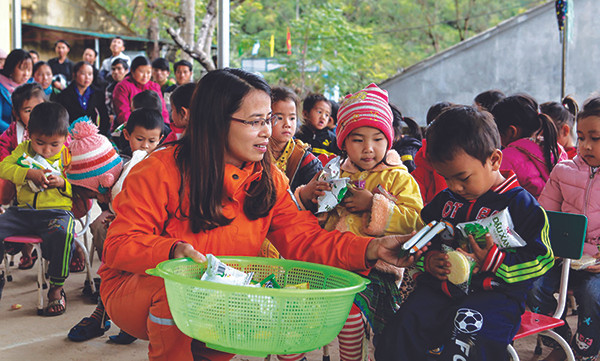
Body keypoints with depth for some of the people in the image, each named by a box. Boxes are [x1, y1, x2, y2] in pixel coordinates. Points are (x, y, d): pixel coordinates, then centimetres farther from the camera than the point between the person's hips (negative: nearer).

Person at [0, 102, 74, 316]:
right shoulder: (23, 149, 12)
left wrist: (62, 183, -15)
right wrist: (28, 173, -16)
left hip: (57, 210, -3)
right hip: (23, 211, 4)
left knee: (62, 234, -36)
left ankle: (56, 288, -19)